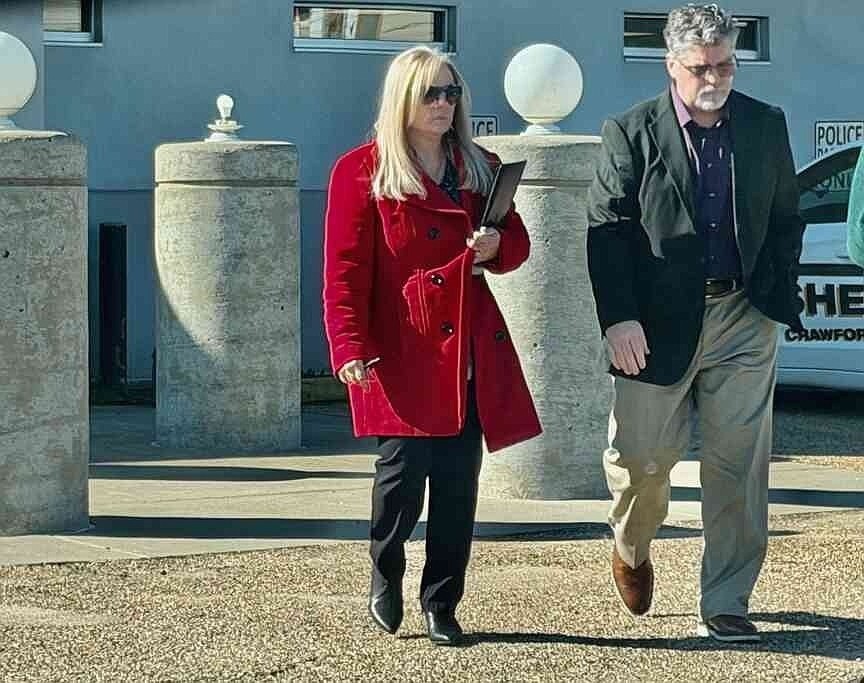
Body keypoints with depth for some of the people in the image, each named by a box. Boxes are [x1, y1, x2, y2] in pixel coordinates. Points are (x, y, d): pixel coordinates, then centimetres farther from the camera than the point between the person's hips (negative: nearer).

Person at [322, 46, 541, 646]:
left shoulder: (481, 169, 14)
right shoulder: (361, 172, -1)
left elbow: (517, 242, 22)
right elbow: (345, 270, -5)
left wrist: (496, 247, -3)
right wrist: (351, 346, -15)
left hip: (472, 350, 4)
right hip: (401, 350, -4)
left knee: (458, 484, 2)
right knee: (404, 470, -9)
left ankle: (442, 606, 13)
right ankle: (386, 574, 19)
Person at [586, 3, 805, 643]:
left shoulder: (766, 126, 6)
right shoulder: (632, 133, -3)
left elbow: (785, 219, 15)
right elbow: (605, 230, -5)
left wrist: (778, 297, 6)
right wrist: (619, 319, -13)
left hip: (743, 321, 2)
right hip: (657, 325, -2)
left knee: (737, 468, 0)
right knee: (641, 456, 2)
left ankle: (725, 605, 9)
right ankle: (632, 548, 35)